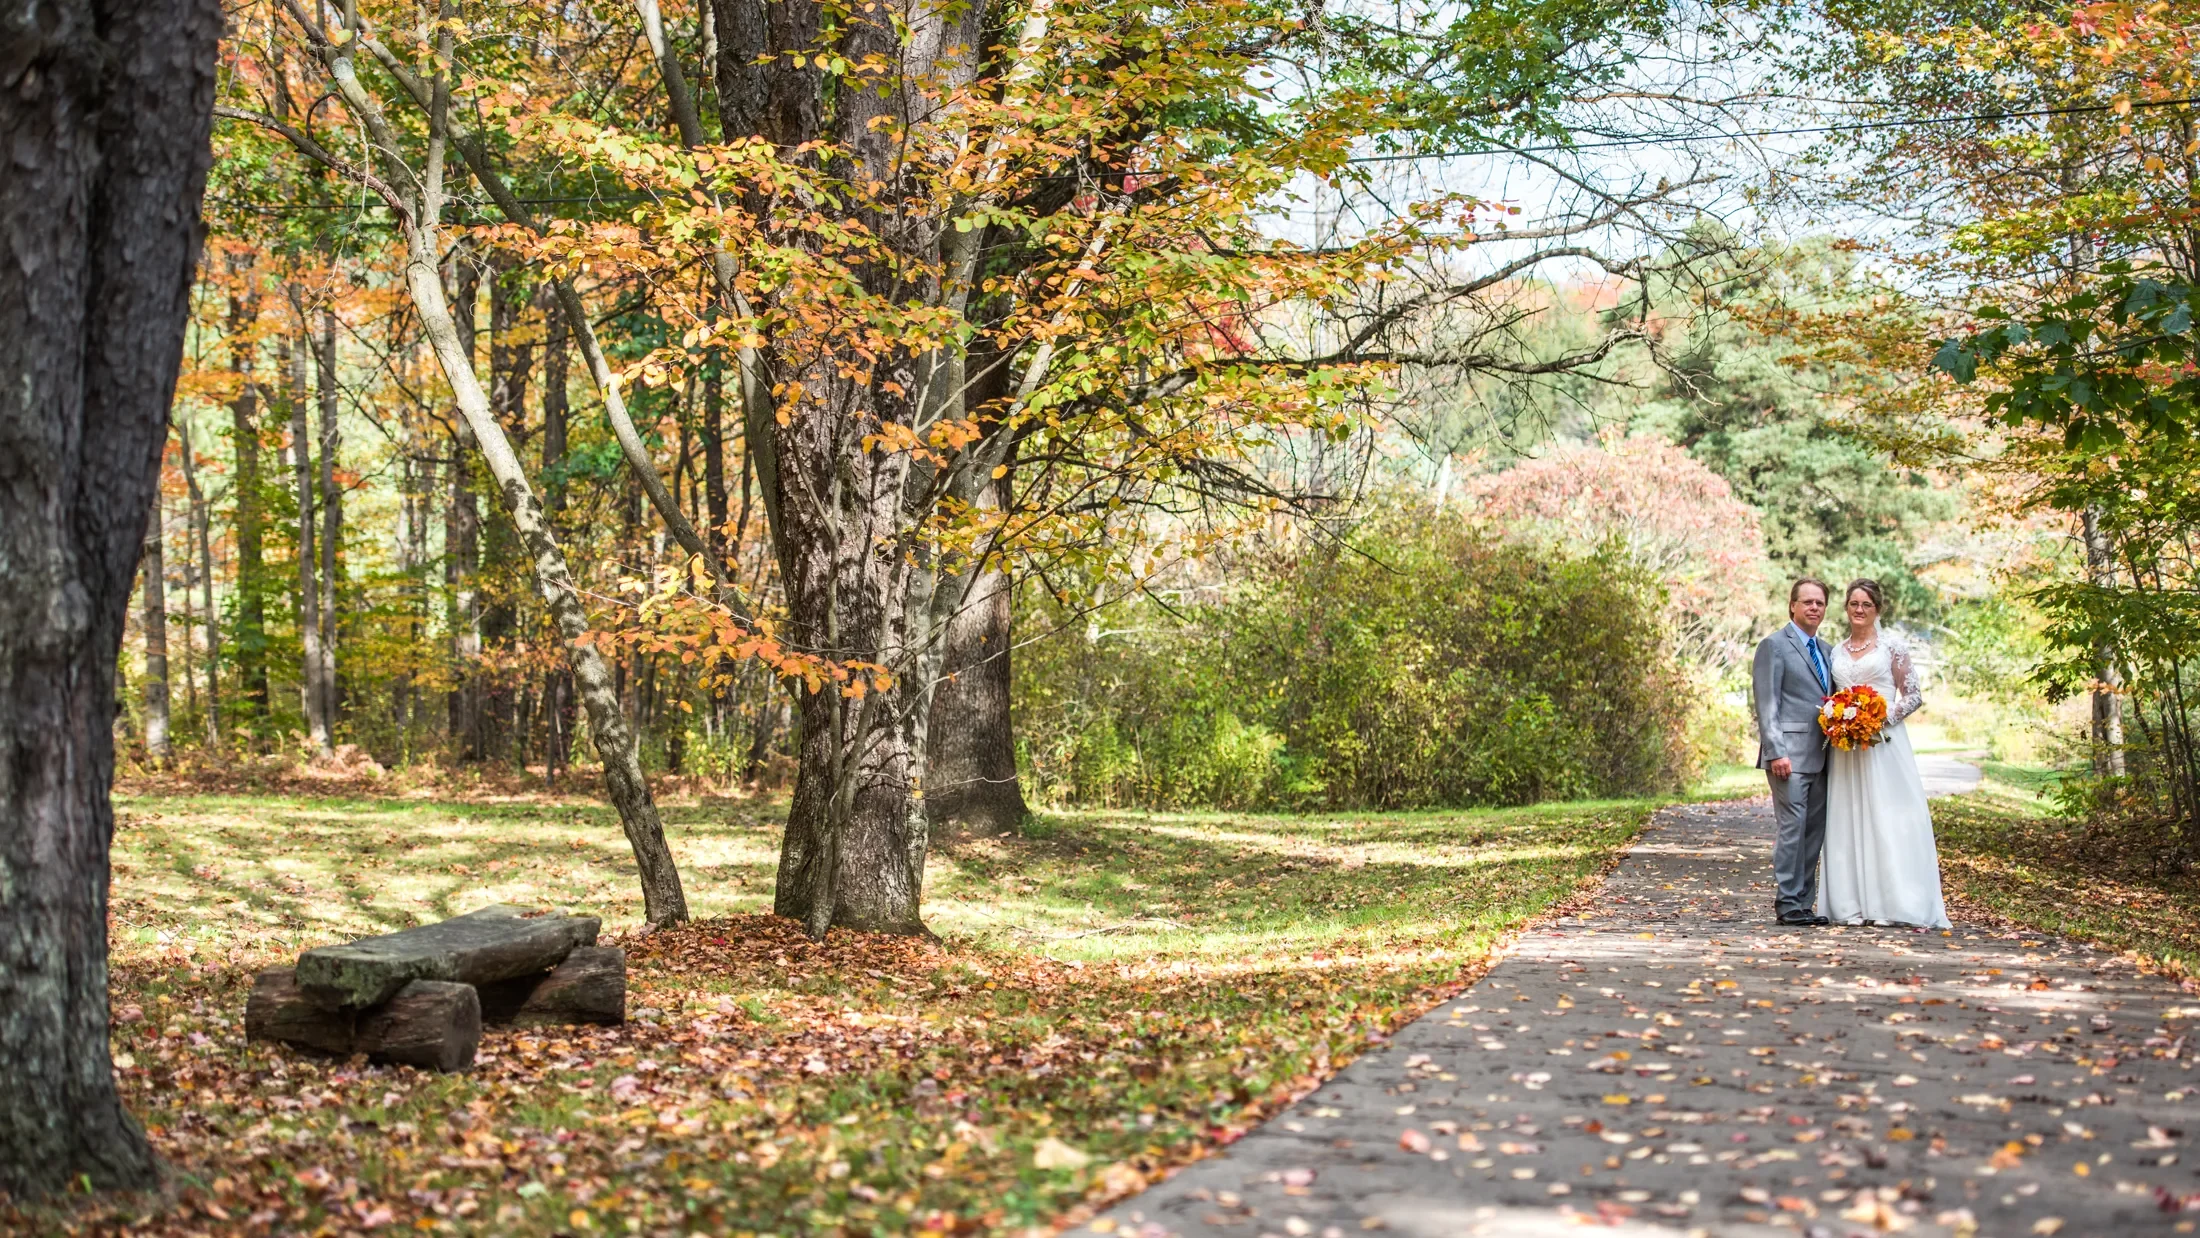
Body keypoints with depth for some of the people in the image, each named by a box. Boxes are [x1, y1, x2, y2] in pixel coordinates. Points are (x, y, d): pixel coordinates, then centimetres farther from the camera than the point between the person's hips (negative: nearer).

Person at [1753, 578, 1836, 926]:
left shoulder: (1827, 651, 19)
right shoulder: (1774, 646, -3)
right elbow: (1766, 704, -9)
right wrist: (1776, 752, -17)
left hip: (1821, 757, 7)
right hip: (1789, 756, -7)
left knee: (1815, 832, 7)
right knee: (1792, 828, -9)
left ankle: (1805, 904, 11)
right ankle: (1787, 904, -5)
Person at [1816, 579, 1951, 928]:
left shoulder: (1892, 644, 2)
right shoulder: (1837, 652, 15)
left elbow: (1913, 695, -2)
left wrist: (1883, 717, -15)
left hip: (1884, 741, -4)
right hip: (1845, 745, 4)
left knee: (1887, 817, -6)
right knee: (1849, 819, 2)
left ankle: (1889, 904, -2)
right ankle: (1854, 905, 5)